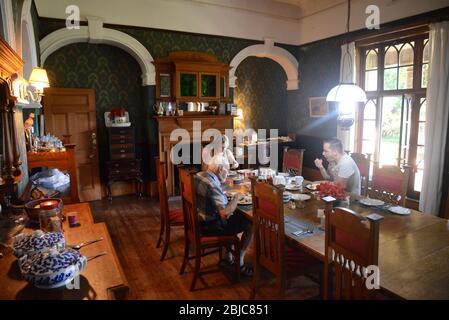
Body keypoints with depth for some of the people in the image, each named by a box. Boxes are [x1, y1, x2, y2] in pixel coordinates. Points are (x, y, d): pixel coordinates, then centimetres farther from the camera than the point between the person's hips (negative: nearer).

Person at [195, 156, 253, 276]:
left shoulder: (198, 176, 3)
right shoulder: (212, 185, -27)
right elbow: (225, 213, -32)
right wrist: (236, 197, -15)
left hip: (199, 221, 9)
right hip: (210, 226, -9)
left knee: (238, 216, 25)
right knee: (251, 224, 1)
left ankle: (228, 255, 30)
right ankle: (239, 263, 13)